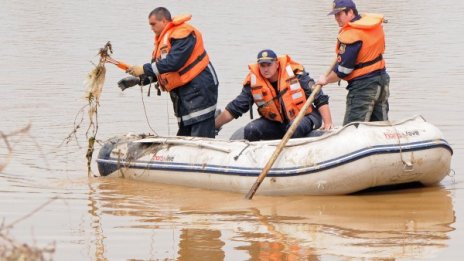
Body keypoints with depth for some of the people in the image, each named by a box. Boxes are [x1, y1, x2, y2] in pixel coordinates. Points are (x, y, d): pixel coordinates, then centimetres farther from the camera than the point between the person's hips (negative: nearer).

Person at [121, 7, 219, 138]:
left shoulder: (182, 33, -13)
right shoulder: (163, 40, 17)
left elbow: (173, 62, -23)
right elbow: (160, 70, 17)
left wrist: (144, 69, -19)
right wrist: (139, 79, 2)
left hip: (199, 88, -10)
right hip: (182, 92, 10)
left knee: (201, 138, -15)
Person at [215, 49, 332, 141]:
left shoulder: (295, 74, -17)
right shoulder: (253, 82, -9)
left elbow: (320, 99, -14)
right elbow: (234, 109, -3)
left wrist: (328, 124, -23)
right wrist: (214, 126, -10)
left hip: (305, 116, -4)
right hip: (276, 123, 4)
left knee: (295, 127, -37)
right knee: (250, 130, -18)